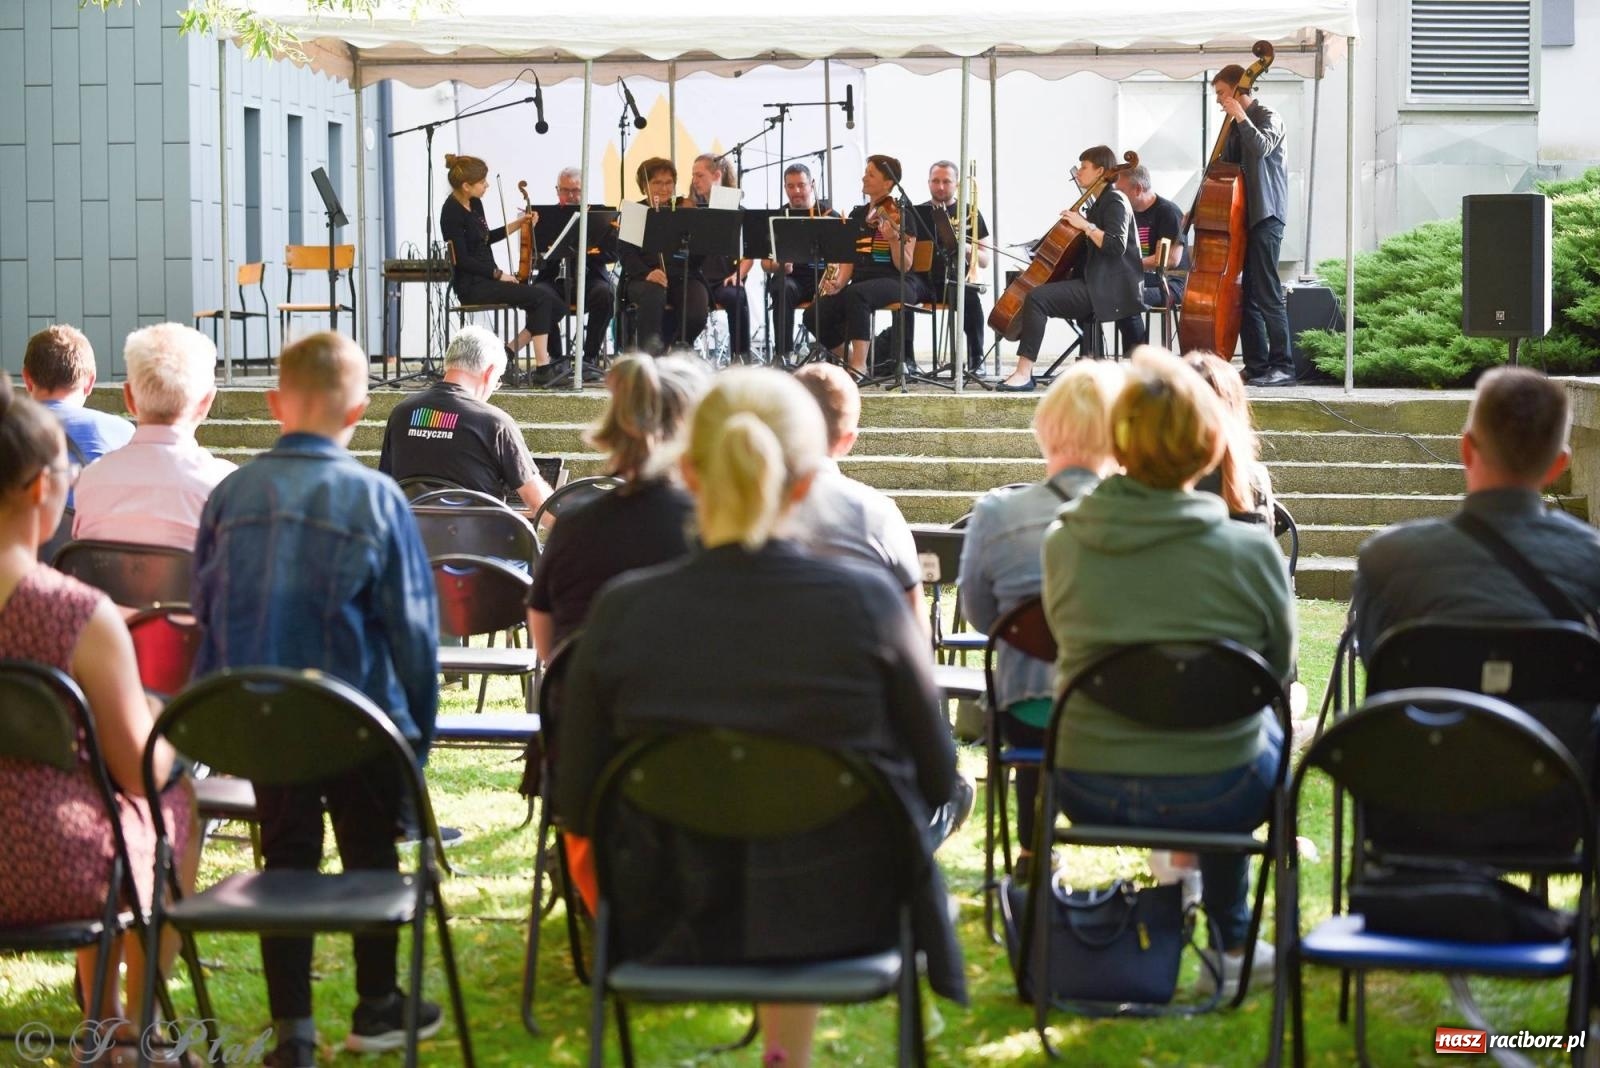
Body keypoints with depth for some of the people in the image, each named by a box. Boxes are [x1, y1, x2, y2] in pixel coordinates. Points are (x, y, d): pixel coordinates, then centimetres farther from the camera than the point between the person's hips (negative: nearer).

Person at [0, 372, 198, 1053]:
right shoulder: (82, 616, -25)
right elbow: (140, 771, -14)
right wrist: (164, 727, 8)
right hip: (55, 878, -5)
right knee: (179, 799, 27)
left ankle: (102, 1014, 48)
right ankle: (135, 1026, 40)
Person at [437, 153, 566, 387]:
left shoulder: (474, 204, 11)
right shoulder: (452, 212, -15)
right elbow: (462, 259, -18)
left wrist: (518, 225, 17)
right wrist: (498, 273, -16)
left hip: (487, 279, 9)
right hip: (471, 286, -9)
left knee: (553, 304, -3)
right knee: (542, 298, -19)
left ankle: (509, 351, 0)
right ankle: (542, 368, -17)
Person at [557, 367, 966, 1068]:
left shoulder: (622, 611, -15)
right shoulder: (865, 601, -18)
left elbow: (578, 806, -6)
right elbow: (936, 778, -7)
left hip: (677, 921, 1)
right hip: (843, 915, -1)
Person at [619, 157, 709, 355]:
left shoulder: (686, 210, 15)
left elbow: (699, 257, 6)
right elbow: (626, 253, -2)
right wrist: (646, 273, -22)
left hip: (683, 276, 2)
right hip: (644, 279, -2)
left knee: (696, 313, -28)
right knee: (653, 294, -38)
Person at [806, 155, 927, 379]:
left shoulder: (899, 215, -3)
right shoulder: (857, 215, 15)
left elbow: (904, 266, -9)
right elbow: (848, 260, 15)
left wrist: (894, 239, -27)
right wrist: (838, 282, -5)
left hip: (896, 283, -6)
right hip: (861, 281, 6)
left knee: (856, 294, -39)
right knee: (814, 315, -16)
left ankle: (859, 366, -39)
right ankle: (848, 360, 6)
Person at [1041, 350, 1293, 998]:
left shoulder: (1063, 544, -8)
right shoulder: (1251, 552, -14)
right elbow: (1279, 669, 2)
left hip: (1088, 793, 2)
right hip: (1214, 796, -2)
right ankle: (1229, 942, 40)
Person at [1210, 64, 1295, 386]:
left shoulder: (1267, 117, -5)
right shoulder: (1235, 126, 19)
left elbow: (1262, 146, -26)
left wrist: (1240, 116, -18)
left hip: (1264, 216, -9)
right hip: (1239, 216, 9)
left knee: (1266, 293, -12)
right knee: (1245, 295, 7)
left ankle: (1283, 366, -11)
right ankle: (1256, 365, 10)